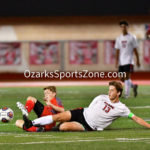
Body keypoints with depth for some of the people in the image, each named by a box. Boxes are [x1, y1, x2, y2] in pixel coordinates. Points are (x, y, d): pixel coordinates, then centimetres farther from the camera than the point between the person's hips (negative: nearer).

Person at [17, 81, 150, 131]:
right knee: (59, 116, -13)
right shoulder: (102, 98, 6)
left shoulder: (121, 109, -7)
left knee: (64, 126, -27)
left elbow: (136, 118, -7)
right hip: (83, 114, 4)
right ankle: (31, 124, -7)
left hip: (89, 127, -4)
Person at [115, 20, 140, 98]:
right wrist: (117, 61, 5)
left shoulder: (131, 37, 0)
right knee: (122, 79, 6)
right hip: (121, 62, 5)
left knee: (127, 77, -13)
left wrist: (138, 60, -1)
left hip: (129, 61, -5)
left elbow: (135, 50, 2)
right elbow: (117, 51, 12)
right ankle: (133, 86, 29)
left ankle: (127, 94, -11)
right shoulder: (119, 38, 11)